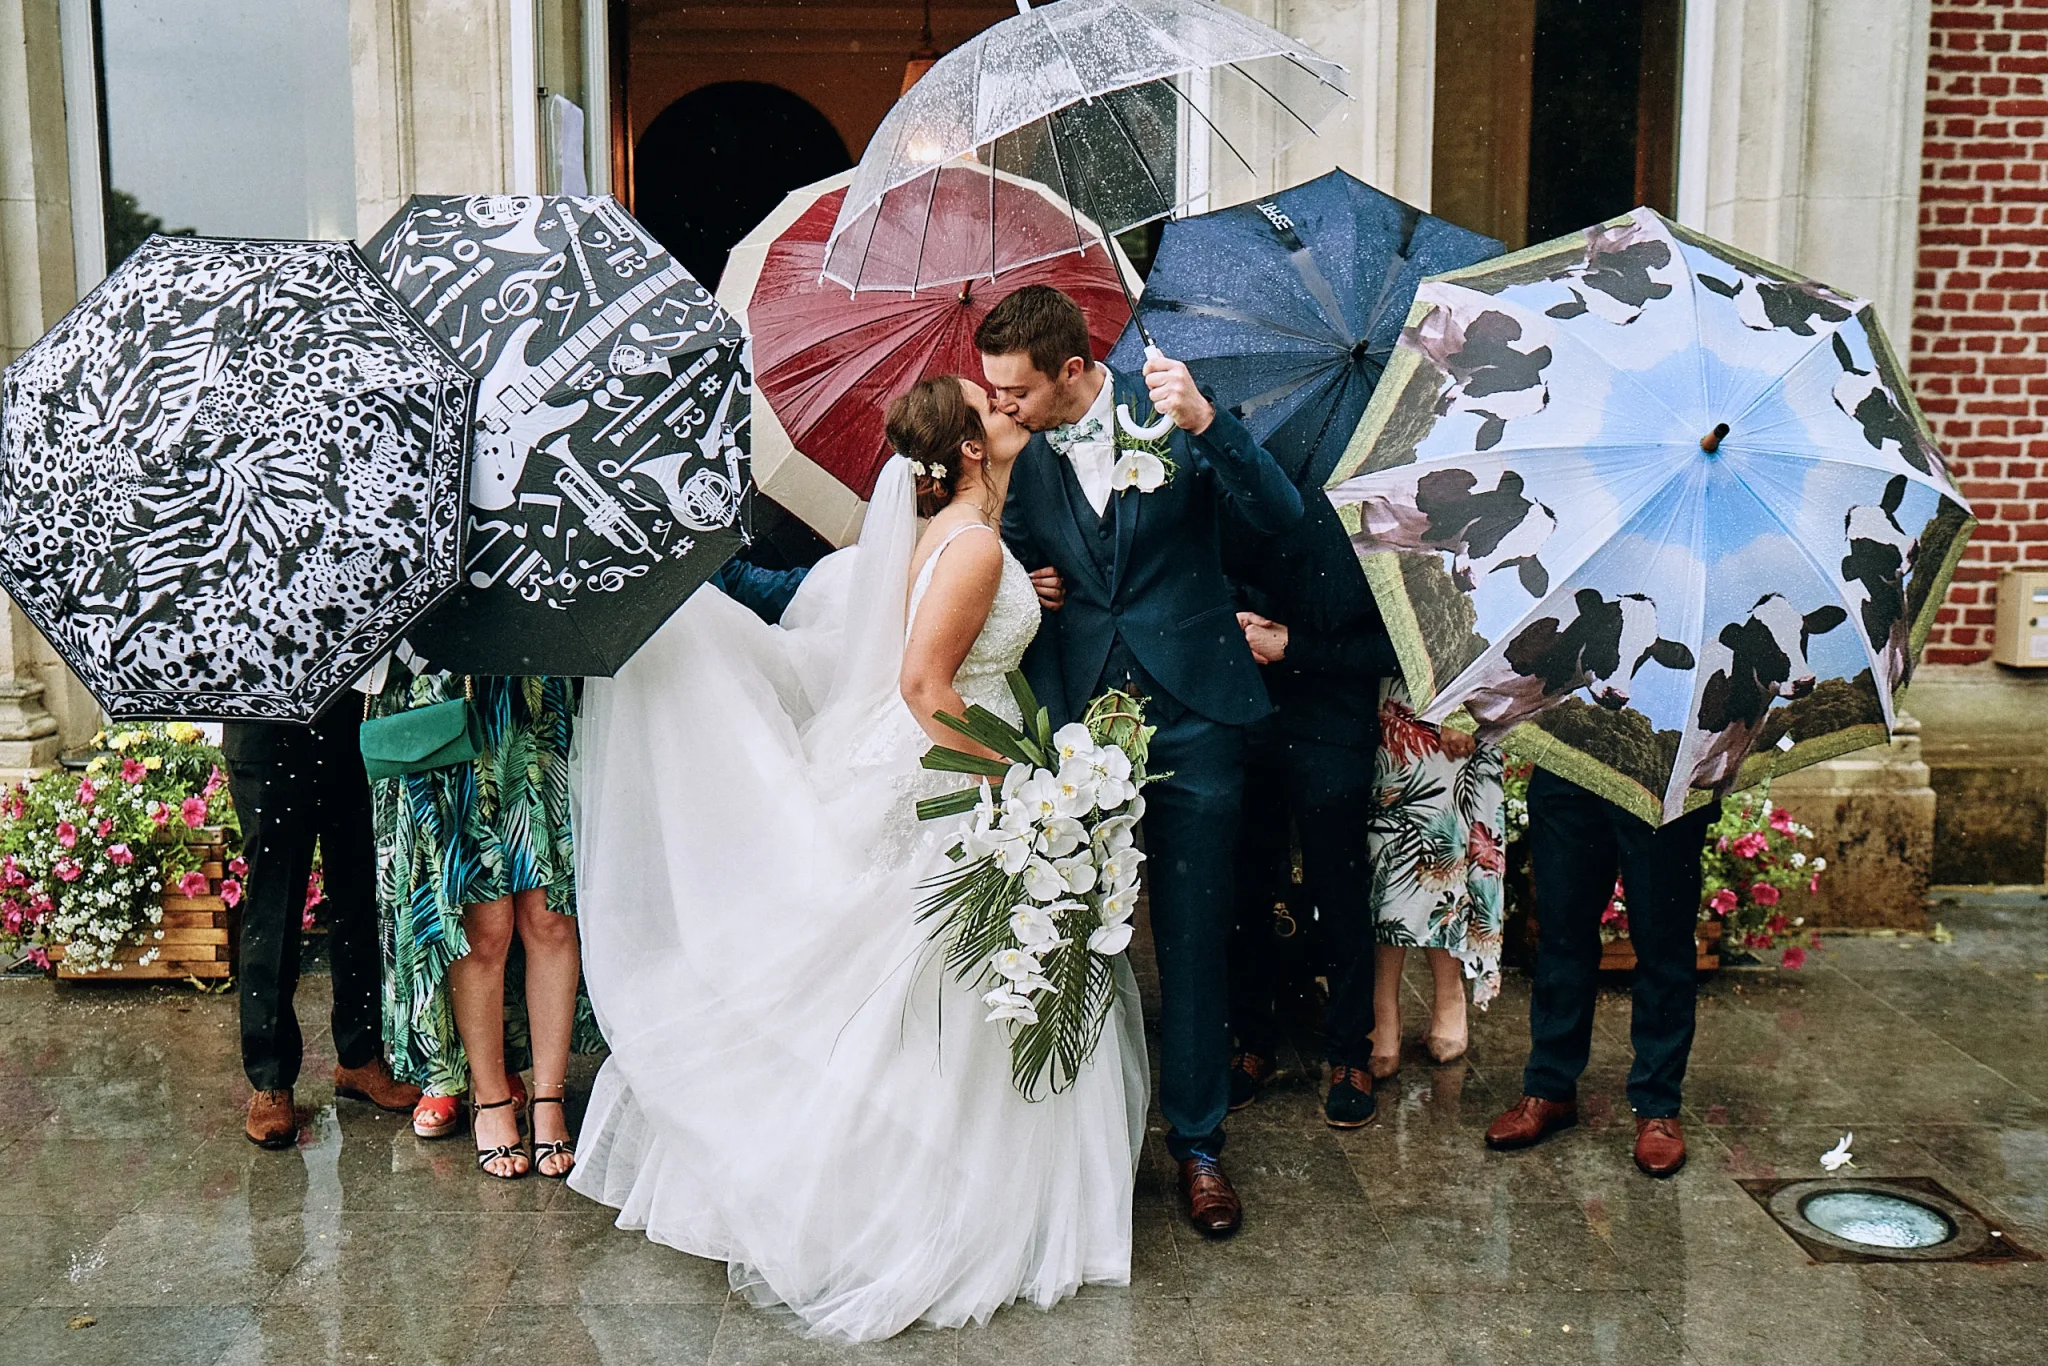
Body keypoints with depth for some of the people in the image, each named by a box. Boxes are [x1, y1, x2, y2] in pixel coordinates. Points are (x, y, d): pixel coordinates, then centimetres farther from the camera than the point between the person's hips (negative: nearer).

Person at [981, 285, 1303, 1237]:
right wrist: (1021, 587, -4)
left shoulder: (1168, 418, -3)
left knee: (1194, 935, 5)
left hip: (1191, 715, -2)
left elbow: (1281, 516, -13)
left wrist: (1205, 422, -25)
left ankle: (1197, 1141, 21)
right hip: (1075, 723, 2)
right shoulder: (1016, 457, 5)